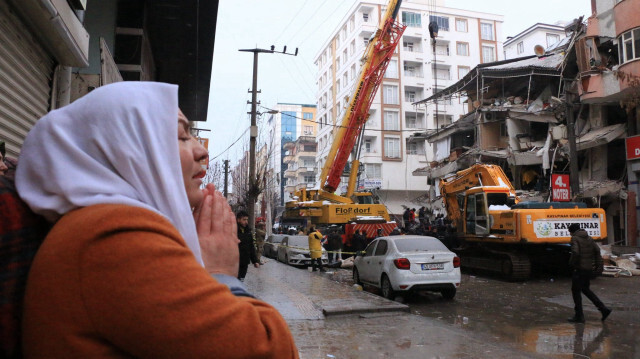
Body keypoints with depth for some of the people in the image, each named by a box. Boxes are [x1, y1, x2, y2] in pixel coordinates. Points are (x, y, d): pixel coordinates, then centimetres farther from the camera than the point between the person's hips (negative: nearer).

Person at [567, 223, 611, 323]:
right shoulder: (589, 238, 12)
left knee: (576, 291, 3)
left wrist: (572, 263, -8)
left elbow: (575, 253, -23)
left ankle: (579, 316, 6)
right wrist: (598, 265, 10)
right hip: (589, 269, 8)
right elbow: (597, 250, 9)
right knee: (585, 289, 22)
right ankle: (603, 309, 15)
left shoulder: (575, 238, -10)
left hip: (579, 269, -8)